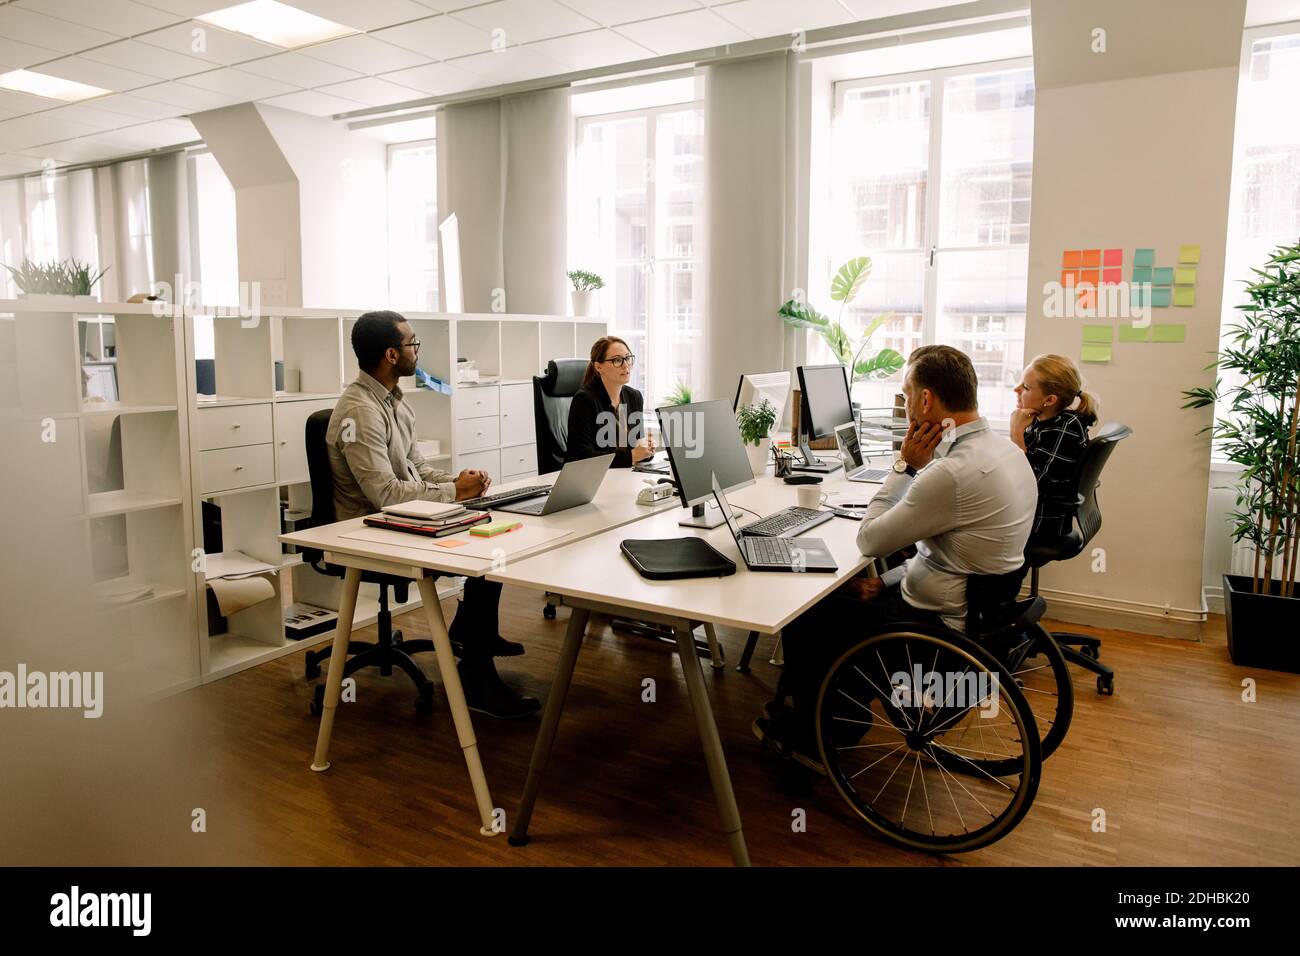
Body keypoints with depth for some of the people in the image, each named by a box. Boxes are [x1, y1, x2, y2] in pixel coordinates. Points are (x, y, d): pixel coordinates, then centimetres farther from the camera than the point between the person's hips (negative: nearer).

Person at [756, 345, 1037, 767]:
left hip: (936, 623, -9)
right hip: (976, 607, 9)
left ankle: (808, 739, 26)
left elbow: (869, 541, -17)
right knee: (839, 593, 22)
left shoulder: (953, 472, -29)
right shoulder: (1004, 449, 2)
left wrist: (906, 465, -13)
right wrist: (888, 582, 9)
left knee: (802, 619, 7)